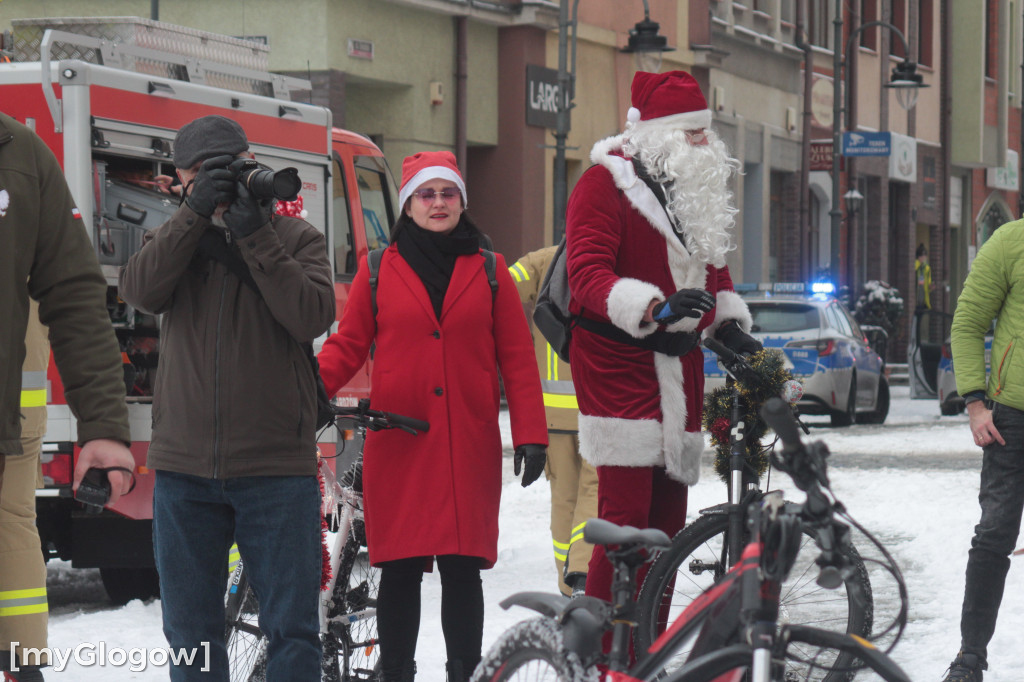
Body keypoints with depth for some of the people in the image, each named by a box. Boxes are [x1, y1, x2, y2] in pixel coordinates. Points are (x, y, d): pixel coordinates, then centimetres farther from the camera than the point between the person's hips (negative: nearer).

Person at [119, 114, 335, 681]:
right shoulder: (174, 238, 11)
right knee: (190, 630, 9)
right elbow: (139, 290, -10)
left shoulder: (297, 239, 5)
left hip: (276, 468, -2)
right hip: (184, 466, 2)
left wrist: (255, 236, -15)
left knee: (291, 630, -1)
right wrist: (197, 214, -17)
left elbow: (313, 317, -12)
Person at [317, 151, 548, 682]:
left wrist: (530, 434, 1)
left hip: (469, 446, 0)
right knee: (400, 570, 2)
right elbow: (348, 345, 7)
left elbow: (517, 359, 7)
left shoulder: (490, 271, 9)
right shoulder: (378, 270, 7)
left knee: (462, 568, 1)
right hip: (396, 444, 0)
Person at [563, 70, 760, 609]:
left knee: (668, 514, 8)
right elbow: (587, 274, -18)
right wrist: (655, 308, -33)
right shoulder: (605, 182, -8)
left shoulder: (700, 191, 17)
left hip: (680, 364, 8)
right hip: (618, 359, -8)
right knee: (626, 514, -16)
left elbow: (713, 268, 30)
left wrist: (729, 324, 11)